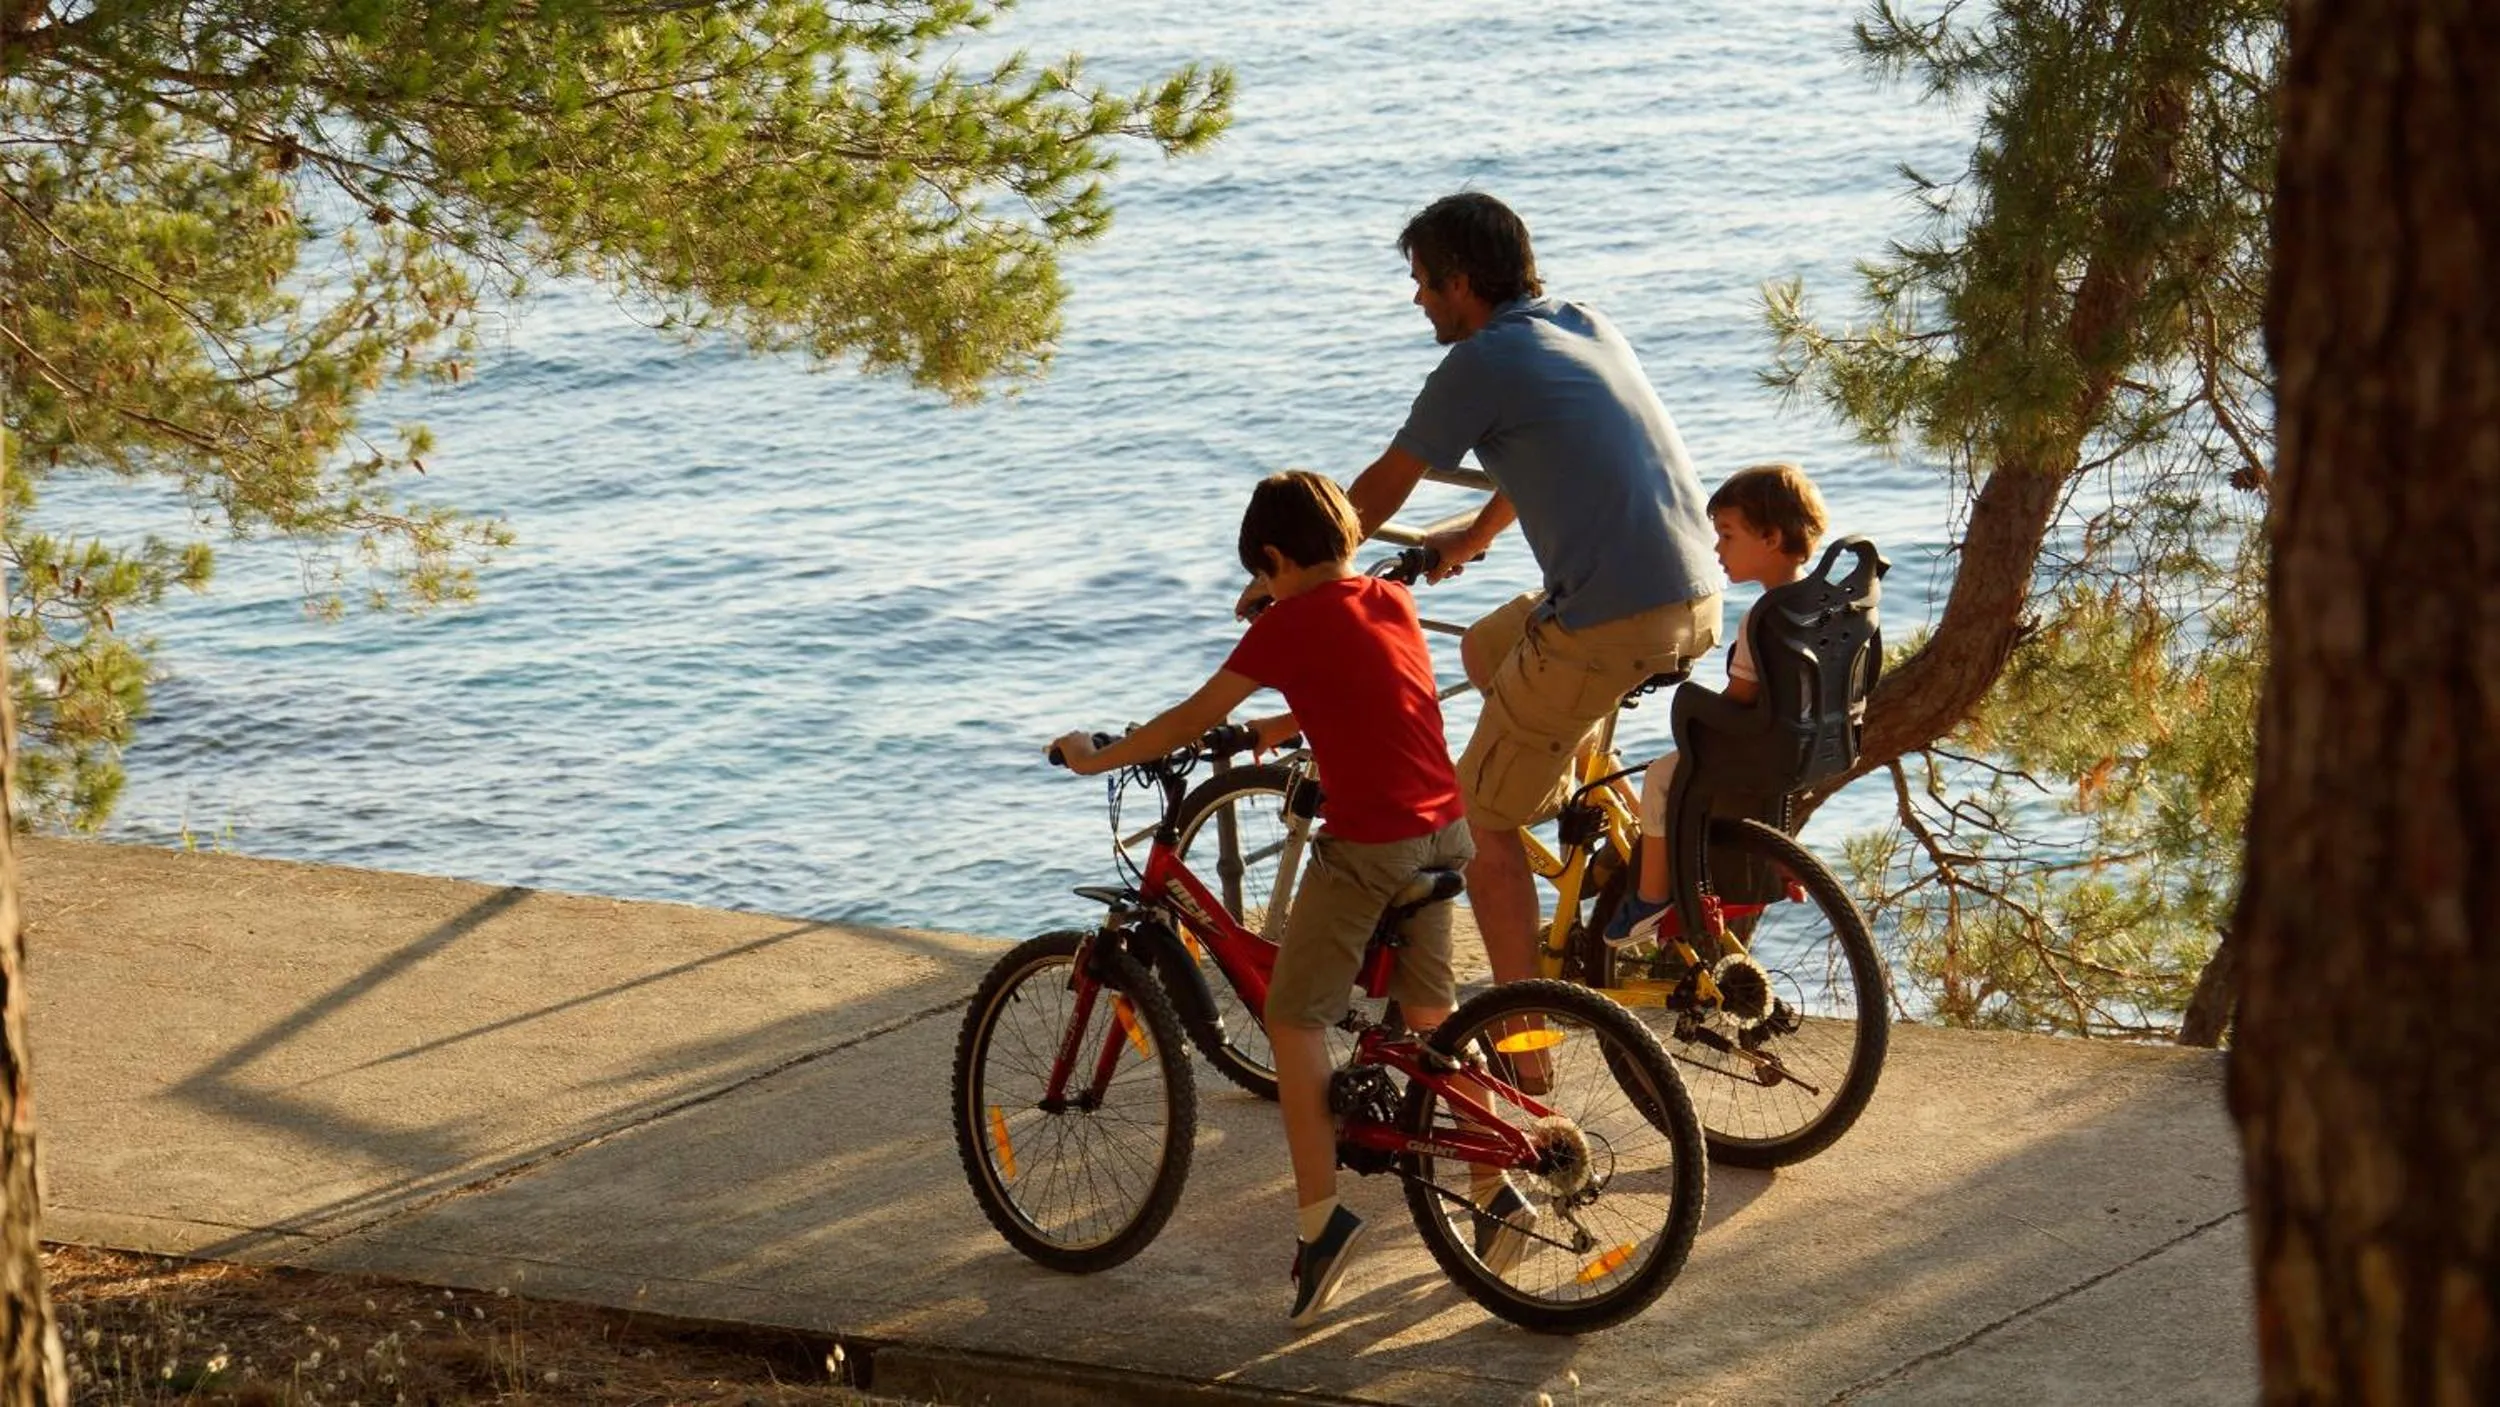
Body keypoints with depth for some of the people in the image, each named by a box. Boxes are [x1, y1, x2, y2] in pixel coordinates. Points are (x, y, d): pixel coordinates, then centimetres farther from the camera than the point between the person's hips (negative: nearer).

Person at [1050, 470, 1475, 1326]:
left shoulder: (1290, 623, -8)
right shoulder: (1392, 602, 12)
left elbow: (1194, 719, -4)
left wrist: (1097, 759, 7)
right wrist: (1277, 727, 37)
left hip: (1367, 844, -7)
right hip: (1443, 830, 7)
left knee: (1295, 1018, 1)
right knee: (1431, 1013, 21)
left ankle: (1320, 1215, -6)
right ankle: (1495, 1186, 22)